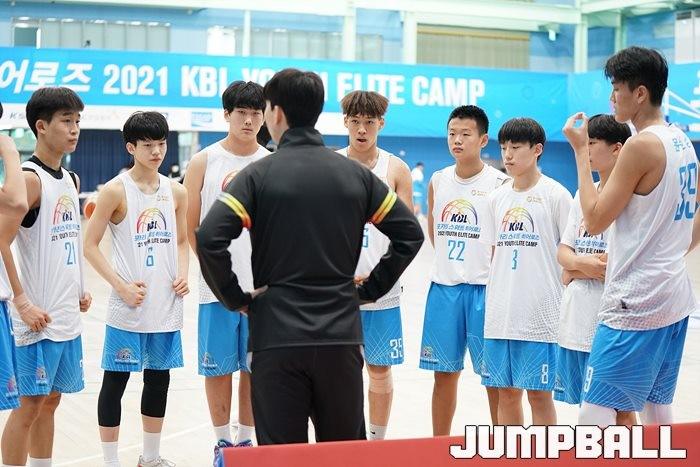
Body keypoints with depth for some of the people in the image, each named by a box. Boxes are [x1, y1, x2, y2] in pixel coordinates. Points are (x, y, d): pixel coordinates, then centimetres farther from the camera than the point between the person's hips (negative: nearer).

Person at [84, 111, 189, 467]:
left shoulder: (176, 192, 7)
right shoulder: (116, 190, -8)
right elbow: (90, 245, -7)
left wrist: (183, 274, -1)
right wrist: (121, 286, -14)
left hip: (167, 305, 5)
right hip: (129, 306, -5)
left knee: (158, 379, 13)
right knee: (115, 382, 2)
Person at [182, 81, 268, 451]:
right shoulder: (204, 162, -1)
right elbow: (190, 228, 2)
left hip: (262, 285, 2)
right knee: (218, 367, 5)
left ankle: (246, 440, 21)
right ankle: (223, 441, 18)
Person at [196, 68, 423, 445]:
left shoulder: (259, 174, -4)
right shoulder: (355, 174, 7)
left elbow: (209, 239, -16)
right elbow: (410, 233, 8)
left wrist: (235, 298, -3)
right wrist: (369, 289, 11)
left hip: (278, 337, -3)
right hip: (341, 336, 3)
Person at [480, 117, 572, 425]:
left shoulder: (555, 195, -4)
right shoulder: (498, 197, 11)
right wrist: (490, 302, 11)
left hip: (541, 314, -5)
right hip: (500, 313, 5)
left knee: (538, 393, 0)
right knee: (506, 392, 9)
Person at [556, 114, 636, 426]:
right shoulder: (582, 195, 13)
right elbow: (564, 251, 13)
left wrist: (574, 270, -10)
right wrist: (582, 262, -10)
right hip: (575, 321, 7)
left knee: (618, 409, 2)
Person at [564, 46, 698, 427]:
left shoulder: (642, 144, -15)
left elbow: (594, 220, -12)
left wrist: (580, 149, -6)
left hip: (636, 303, -9)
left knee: (594, 415, -8)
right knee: (658, 409, 16)